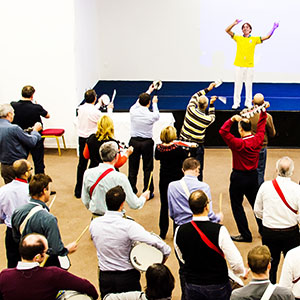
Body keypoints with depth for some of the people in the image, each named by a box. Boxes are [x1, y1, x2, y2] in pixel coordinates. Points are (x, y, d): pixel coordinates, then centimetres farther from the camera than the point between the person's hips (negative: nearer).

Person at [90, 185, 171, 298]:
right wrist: (165, 254, -12)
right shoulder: (128, 225, -24)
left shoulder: (94, 223, -9)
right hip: (127, 278, -3)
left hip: (105, 277, 4)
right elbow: (156, 242, -31)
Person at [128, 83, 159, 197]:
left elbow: (138, 103, 15)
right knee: (147, 168, 8)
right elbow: (157, 116, 13)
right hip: (147, 143, -2)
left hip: (134, 141, 2)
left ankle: (131, 191, 18)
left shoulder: (133, 111, -7)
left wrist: (148, 91, 28)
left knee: (133, 168, 10)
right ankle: (148, 192, 13)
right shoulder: (151, 115, -12)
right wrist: (155, 103, 27)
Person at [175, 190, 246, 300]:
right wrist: (242, 272, 3)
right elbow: (236, 262, -19)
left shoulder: (179, 231, -12)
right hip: (217, 287, -3)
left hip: (192, 288, 3)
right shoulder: (219, 230, -23)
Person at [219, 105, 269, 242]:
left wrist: (232, 119, -32)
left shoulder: (239, 144, -23)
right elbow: (261, 127, 13)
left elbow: (223, 131, -29)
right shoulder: (258, 139, -6)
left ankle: (245, 234, 7)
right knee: (255, 203, 19)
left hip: (239, 177, -6)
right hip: (253, 176, 6)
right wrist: (263, 111, 21)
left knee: (237, 205, 5)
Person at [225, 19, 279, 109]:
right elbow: (227, 30, 5)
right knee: (237, 84, 3)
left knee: (249, 85, 5)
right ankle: (236, 103, 10)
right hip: (239, 65, 0)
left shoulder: (254, 39, 8)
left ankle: (248, 103, 14)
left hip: (249, 66, 0)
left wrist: (273, 28, -3)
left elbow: (267, 37, 7)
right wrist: (234, 24, -6)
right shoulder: (238, 38, 8)